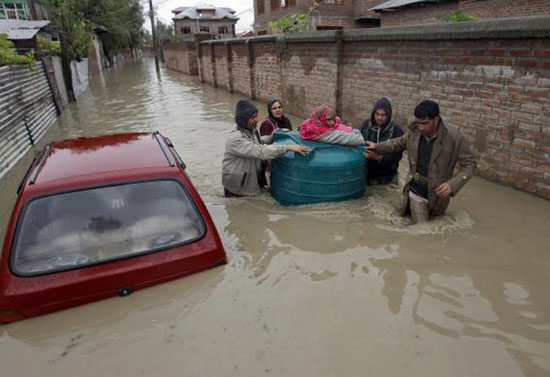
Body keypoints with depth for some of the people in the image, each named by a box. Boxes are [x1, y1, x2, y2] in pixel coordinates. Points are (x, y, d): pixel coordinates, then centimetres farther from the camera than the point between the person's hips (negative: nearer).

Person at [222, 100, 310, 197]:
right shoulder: (235, 139, -29)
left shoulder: (250, 130, 0)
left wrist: (271, 137, 8)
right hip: (237, 187, -8)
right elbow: (260, 152, -39)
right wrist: (288, 147, -44)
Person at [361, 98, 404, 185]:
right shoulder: (366, 125, -2)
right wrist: (364, 153, -16)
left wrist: (380, 157, -30)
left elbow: (397, 155, -14)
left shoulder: (396, 130, -12)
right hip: (368, 173, 3)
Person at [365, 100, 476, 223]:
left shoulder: (455, 137, -20)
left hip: (437, 194, -2)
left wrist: (452, 184, -27)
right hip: (416, 192, 2)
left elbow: (469, 164, -12)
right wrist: (377, 147, 20)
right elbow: (400, 143, 15)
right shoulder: (414, 132, -8)